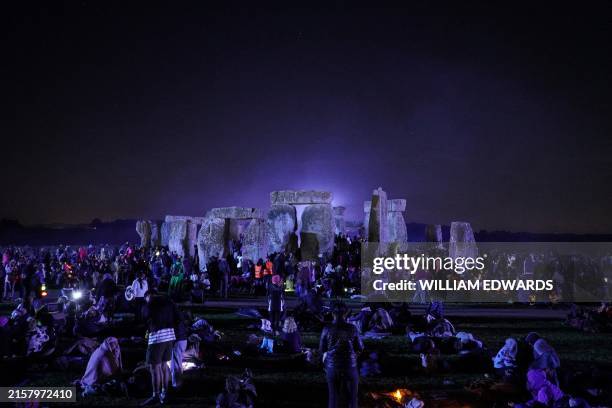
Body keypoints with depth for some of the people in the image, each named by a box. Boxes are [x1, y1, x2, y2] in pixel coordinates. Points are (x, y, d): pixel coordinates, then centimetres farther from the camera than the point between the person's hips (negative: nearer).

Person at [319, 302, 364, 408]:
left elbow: (322, 349, 2)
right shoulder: (352, 328, -7)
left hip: (332, 367, 1)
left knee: (333, 397, 11)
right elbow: (360, 348, 1)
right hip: (350, 366, 0)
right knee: (352, 398, 11)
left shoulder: (327, 329, -8)